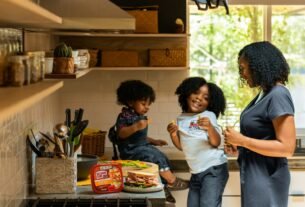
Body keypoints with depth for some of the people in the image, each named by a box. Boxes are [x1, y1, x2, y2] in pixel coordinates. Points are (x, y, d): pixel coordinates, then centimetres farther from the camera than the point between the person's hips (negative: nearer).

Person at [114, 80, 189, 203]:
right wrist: (135, 127, -38)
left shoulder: (141, 117, 15)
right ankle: (172, 181, -11)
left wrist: (154, 141, 11)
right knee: (156, 157, -22)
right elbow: (121, 134, -25)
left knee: (162, 158, -5)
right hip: (130, 151, -9)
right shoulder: (124, 116, -12)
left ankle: (163, 186, -3)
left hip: (143, 147, 9)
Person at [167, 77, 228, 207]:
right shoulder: (181, 119, 11)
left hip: (214, 169, -6)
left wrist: (210, 128, -33)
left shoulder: (208, 116, -5)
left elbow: (216, 143, -15)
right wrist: (173, 134, -2)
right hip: (196, 172, 7)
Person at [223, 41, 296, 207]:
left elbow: (287, 148, -24)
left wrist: (241, 140, -21)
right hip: (254, 175, 9)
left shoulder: (278, 96, -19)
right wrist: (239, 146, 4)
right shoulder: (264, 94, 10)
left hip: (266, 179, -9)